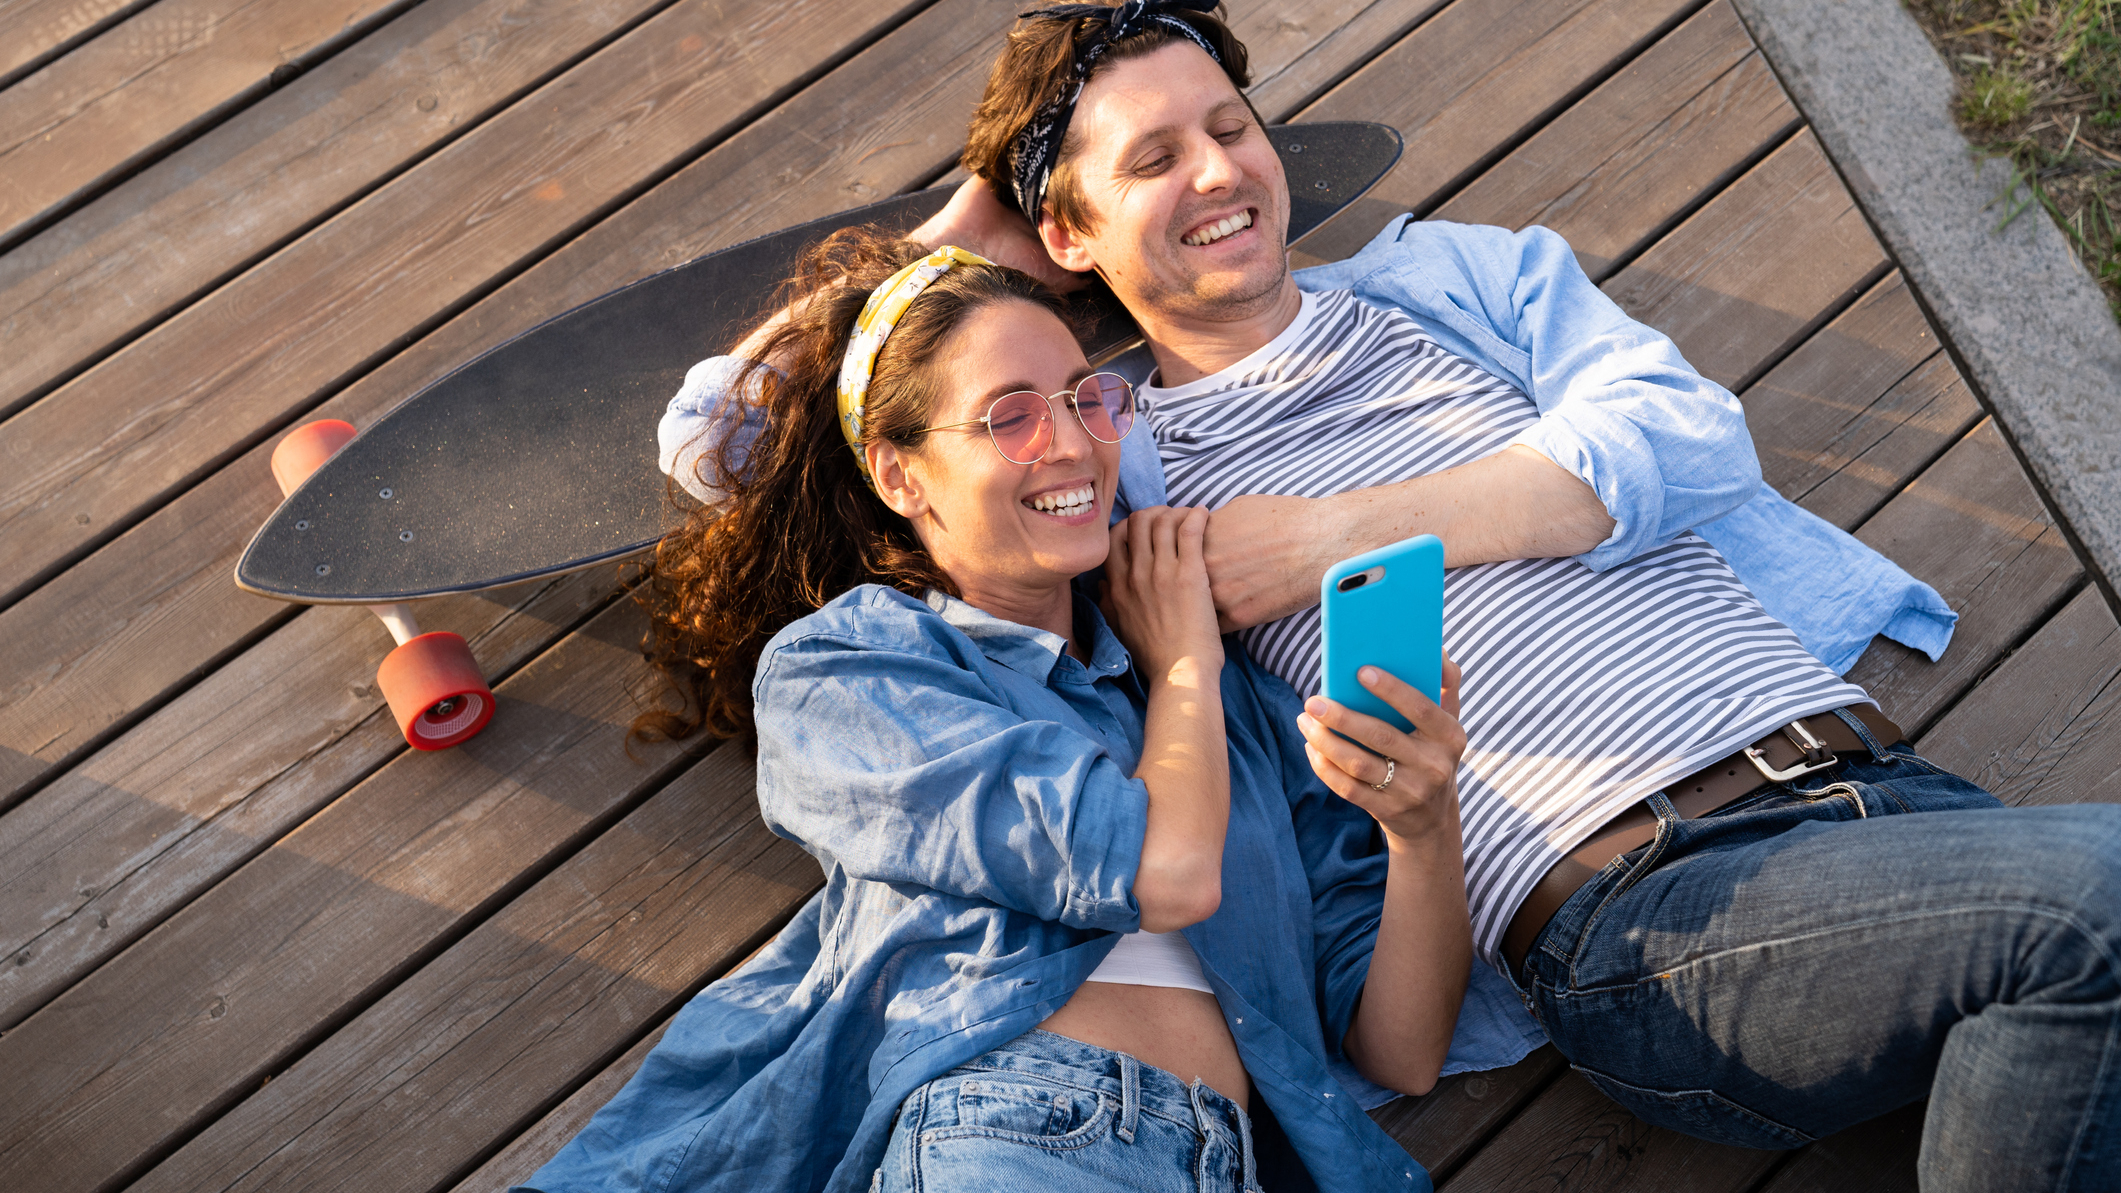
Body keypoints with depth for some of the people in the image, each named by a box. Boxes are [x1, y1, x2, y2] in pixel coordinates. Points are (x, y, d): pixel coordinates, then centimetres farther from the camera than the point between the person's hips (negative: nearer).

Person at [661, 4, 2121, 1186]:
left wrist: (1341, 530, -5)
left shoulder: (1453, 271, 20)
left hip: (1879, 776, 5)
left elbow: (1683, 433, 2)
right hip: (1648, 901, -4)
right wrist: (949, 241, 15)